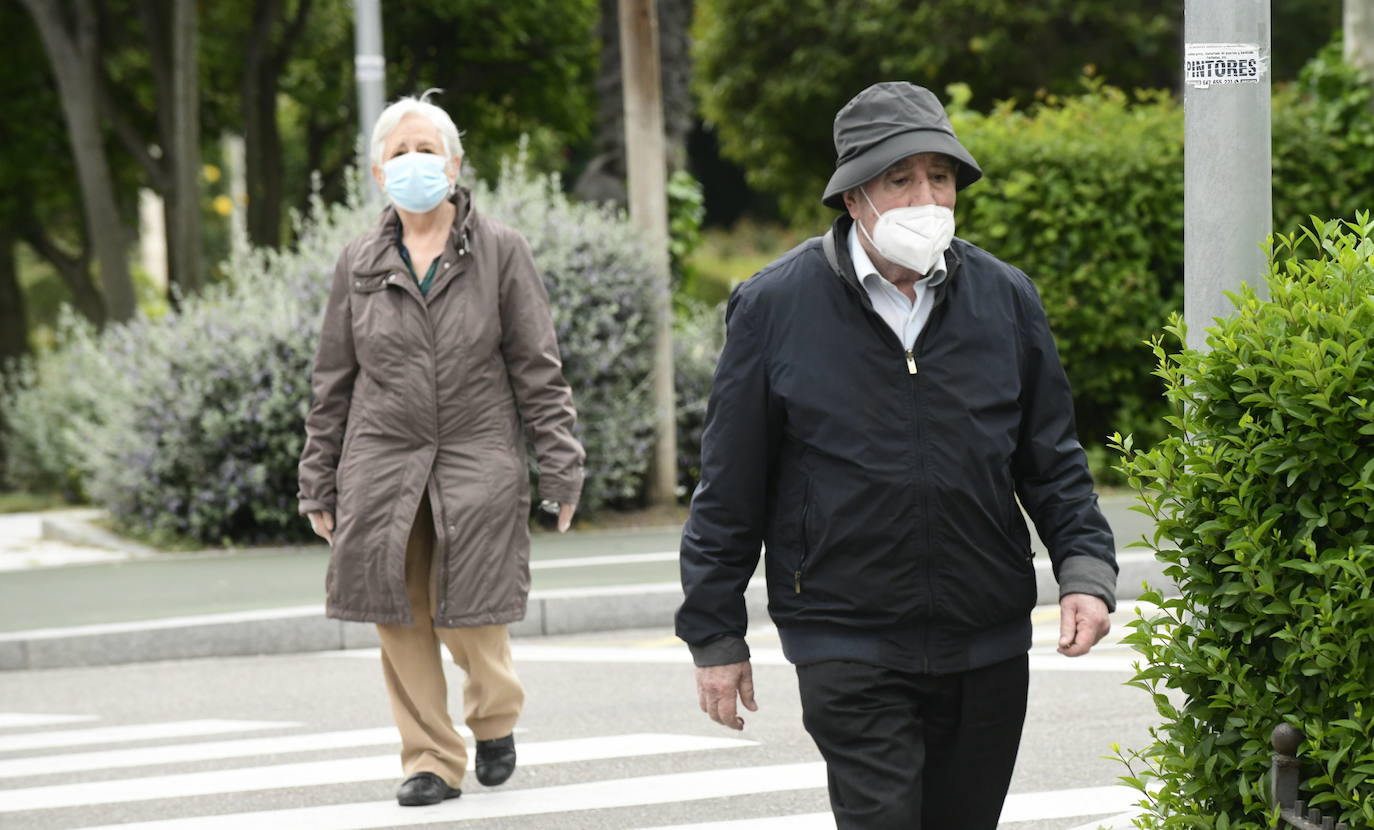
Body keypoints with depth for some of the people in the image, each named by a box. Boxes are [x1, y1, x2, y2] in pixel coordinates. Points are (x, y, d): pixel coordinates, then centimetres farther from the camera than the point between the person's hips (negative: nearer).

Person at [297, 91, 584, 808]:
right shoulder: (360, 263, 7)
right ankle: (431, 759, 13)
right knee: (400, 619, 0)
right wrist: (318, 484, 10)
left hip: (478, 462, -2)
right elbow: (332, 383, 11)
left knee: (469, 619, -3)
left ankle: (495, 720, 27)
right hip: (382, 466, 2)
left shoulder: (499, 252, 2)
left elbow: (538, 369, 2)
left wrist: (560, 466, -2)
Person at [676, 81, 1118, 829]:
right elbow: (730, 487, 1)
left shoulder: (1006, 299, 5)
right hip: (847, 647, -3)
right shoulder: (776, 307, -4)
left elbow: (1051, 460, 12)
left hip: (988, 648, 4)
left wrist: (1086, 569, -3)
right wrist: (715, 636, 2)